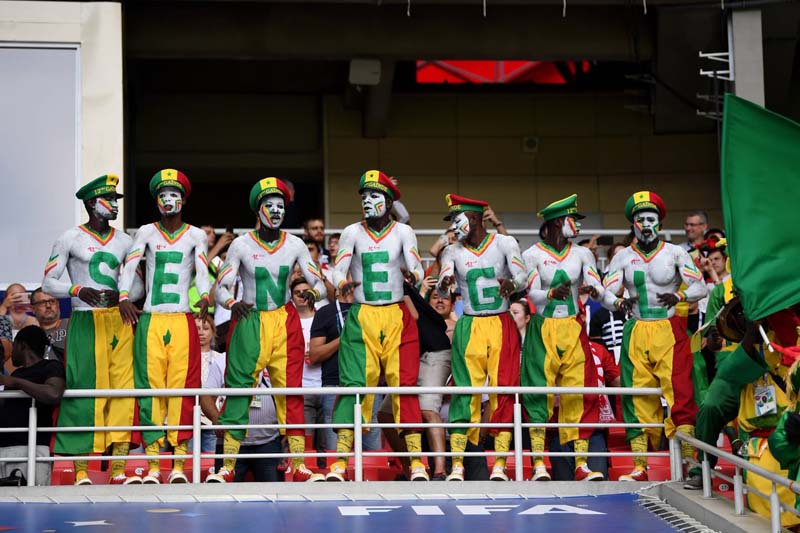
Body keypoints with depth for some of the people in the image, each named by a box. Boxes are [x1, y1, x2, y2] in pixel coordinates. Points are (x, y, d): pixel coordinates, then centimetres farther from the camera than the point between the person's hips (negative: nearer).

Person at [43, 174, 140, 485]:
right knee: (84, 391, -8)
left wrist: (121, 296, -4)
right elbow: (49, 283, -1)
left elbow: (137, 285, 17)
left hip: (118, 321, 4)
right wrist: (78, 290, -18)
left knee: (122, 389, -3)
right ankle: (81, 472, -5)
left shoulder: (123, 241, 15)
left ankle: (118, 469, -1)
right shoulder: (71, 239, 3)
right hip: (85, 322, -4)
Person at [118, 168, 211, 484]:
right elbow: (129, 267, 0)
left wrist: (205, 297, -21)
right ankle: (153, 465, -1)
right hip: (150, 320, 0)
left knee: (182, 387, -6)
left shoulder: (196, 236, 11)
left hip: (182, 320, 0)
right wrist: (124, 297, -18)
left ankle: (179, 461, -5)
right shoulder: (146, 233, 11)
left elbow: (202, 272, -1)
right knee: (150, 387, -4)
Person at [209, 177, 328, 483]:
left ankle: (299, 466, 1)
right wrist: (232, 303, -27)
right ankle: (228, 467, 1)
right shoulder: (241, 245, -4)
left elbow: (320, 283, 3)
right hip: (249, 321, -2)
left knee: (291, 390, -2)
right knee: (238, 390, -5)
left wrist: (314, 292, -21)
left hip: (285, 322, 2)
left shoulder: (295, 245, 3)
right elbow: (221, 288, -5)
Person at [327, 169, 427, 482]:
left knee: (404, 385, -5)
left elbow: (417, 268, -7)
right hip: (362, 317, 0)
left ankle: (416, 461, -4)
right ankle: (340, 461, -7)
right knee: (354, 385, -8)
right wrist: (342, 284, -26)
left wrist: (413, 276, -31)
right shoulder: (352, 233, 6)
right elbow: (338, 271, -2)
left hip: (397, 317, 0)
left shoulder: (403, 232, 5)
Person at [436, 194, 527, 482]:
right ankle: (457, 465, -5)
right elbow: (443, 282, -7)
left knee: (504, 391, -5)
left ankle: (500, 465, -3)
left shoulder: (504, 243, 1)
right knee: (465, 392, -4)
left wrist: (511, 283, -35)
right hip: (469, 327, 1)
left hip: (502, 326, -1)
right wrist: (443, 283, -31)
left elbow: (521, 275, -12)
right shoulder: (453, 252, 8)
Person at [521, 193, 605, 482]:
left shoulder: (582, 254, 9)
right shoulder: (533, 254, -1)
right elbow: (533, 294, -10)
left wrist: (591, 290, -23)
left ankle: (582, 464, 1)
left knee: (579, 394, -2)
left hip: (573, 330, 3)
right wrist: (552, 293, -30)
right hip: (543, 330, -3)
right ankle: (538, 464, -6)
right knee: (540, 393, -7)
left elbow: (598, 290, 1)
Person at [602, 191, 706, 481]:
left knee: (679, 391, -12)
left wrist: (678, 296, -21)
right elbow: (606, 294, 1)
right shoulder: (623, 257, 6)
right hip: (636, 332, 2)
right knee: (639, 396, 2)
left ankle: (688, 460, -12)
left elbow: (700, 287, -1)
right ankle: (639, 467, 7)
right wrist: (619, 303, -21)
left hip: (669, 329, -2)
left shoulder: (675, 253, 2)